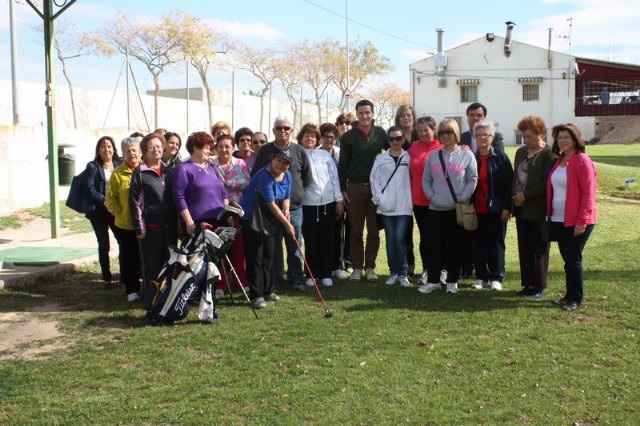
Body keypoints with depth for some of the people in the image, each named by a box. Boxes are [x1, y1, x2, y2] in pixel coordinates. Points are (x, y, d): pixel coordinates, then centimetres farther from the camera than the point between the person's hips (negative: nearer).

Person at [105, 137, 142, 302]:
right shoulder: (118, 173, -2)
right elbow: (110, 199, 3)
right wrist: (120, 212, -7)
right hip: (124, 225, 0)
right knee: (128, 258, 8)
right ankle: (131, 289, 20)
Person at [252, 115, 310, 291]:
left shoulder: (299, 151, 3)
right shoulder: (265, 151, 0)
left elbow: (307, 176, 12)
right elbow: (255, 176, 5)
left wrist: (297, 190, 11)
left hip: (294, 206, 1)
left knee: (294, 246, 8)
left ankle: (296, 279, 20)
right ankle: (271, 281, 16)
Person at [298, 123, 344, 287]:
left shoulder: (325, 154, 9)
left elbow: (334, 177, 10)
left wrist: (339, 200, 6)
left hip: (328, 204, 3)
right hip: (308, 205, -2)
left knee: (327, 241, 6)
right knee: (310, 242, 3)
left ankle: (326, 274, 16)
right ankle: (311, 275, 15)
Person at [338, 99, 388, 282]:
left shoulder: (380, 133, 6)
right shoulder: (348, 137, 1)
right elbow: (342, 165, 2)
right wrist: (343, 189, -4)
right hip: (355, 187, -2)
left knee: (374, 231, 5)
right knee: (356, 231, 3)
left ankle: (370, 267, 14)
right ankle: (357, 267, 11)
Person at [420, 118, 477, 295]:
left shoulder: (466, 155, 1)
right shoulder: (433, 156, 10)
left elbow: (473, 179, 0)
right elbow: (426, 179, 12)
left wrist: (464, 197, -11)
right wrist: (431, 195, -3)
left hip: (457, 209, -2)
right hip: (435, 209, 2)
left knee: (454, 246, 3)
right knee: (434, 245, 4)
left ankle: (452, 281, 14)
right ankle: (433, 280, 14)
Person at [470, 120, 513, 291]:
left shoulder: (501, 157, -2)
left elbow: (509, 184, -5)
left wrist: (507, 207, -11)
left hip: (496, 210, -3)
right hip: (476, 209, 3)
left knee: (496, 243, 4)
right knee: (479, 244, 7)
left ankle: (496, 277, 12)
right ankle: (481, 276, 17)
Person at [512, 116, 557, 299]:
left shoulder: (549, 155, -10)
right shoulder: (521, 152, 13)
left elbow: (547, 184, -17)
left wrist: (525, 195, -17)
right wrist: (513, 198, 7)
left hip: (538, 210, -7)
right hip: (521, 208, 7)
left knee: (539, 249, 3)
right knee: (524, 248, 10)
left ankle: (539, 287, 12)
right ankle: (528, 284, 19)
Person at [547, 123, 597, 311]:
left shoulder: (582, 161, -11)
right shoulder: (559, 161, 13)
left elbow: (588, 193, -15)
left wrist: (581, 221, -18)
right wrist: (550, 214, 11)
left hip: (576, 222, -7)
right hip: (559, 220, 7)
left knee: (573, 259, -3)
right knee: (567, 258, 12)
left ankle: (576, 299, 8)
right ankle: (569, 294, 22)